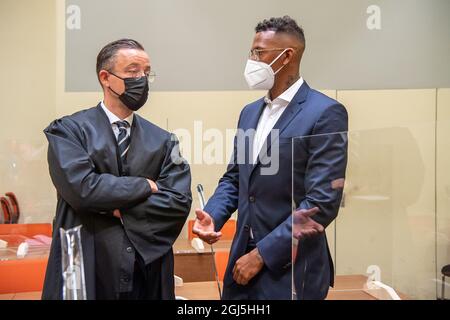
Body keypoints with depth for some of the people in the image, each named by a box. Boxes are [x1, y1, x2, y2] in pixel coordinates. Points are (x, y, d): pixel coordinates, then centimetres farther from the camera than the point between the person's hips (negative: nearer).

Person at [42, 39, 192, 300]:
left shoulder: (163, 141, 4)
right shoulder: (68, 130, -3)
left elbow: (180, 202, -6)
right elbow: (82, 188, -18)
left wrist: (119, 208, -14)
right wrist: (147, 186, -9)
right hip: (86, 272, -3)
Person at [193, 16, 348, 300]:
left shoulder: (325, 113, -13)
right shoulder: (250, 112, 10)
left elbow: (322, 202, -19)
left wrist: (262, 254, -17)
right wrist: (212, 215, -5)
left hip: (290, 270, -6)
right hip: (243, 256, 7)